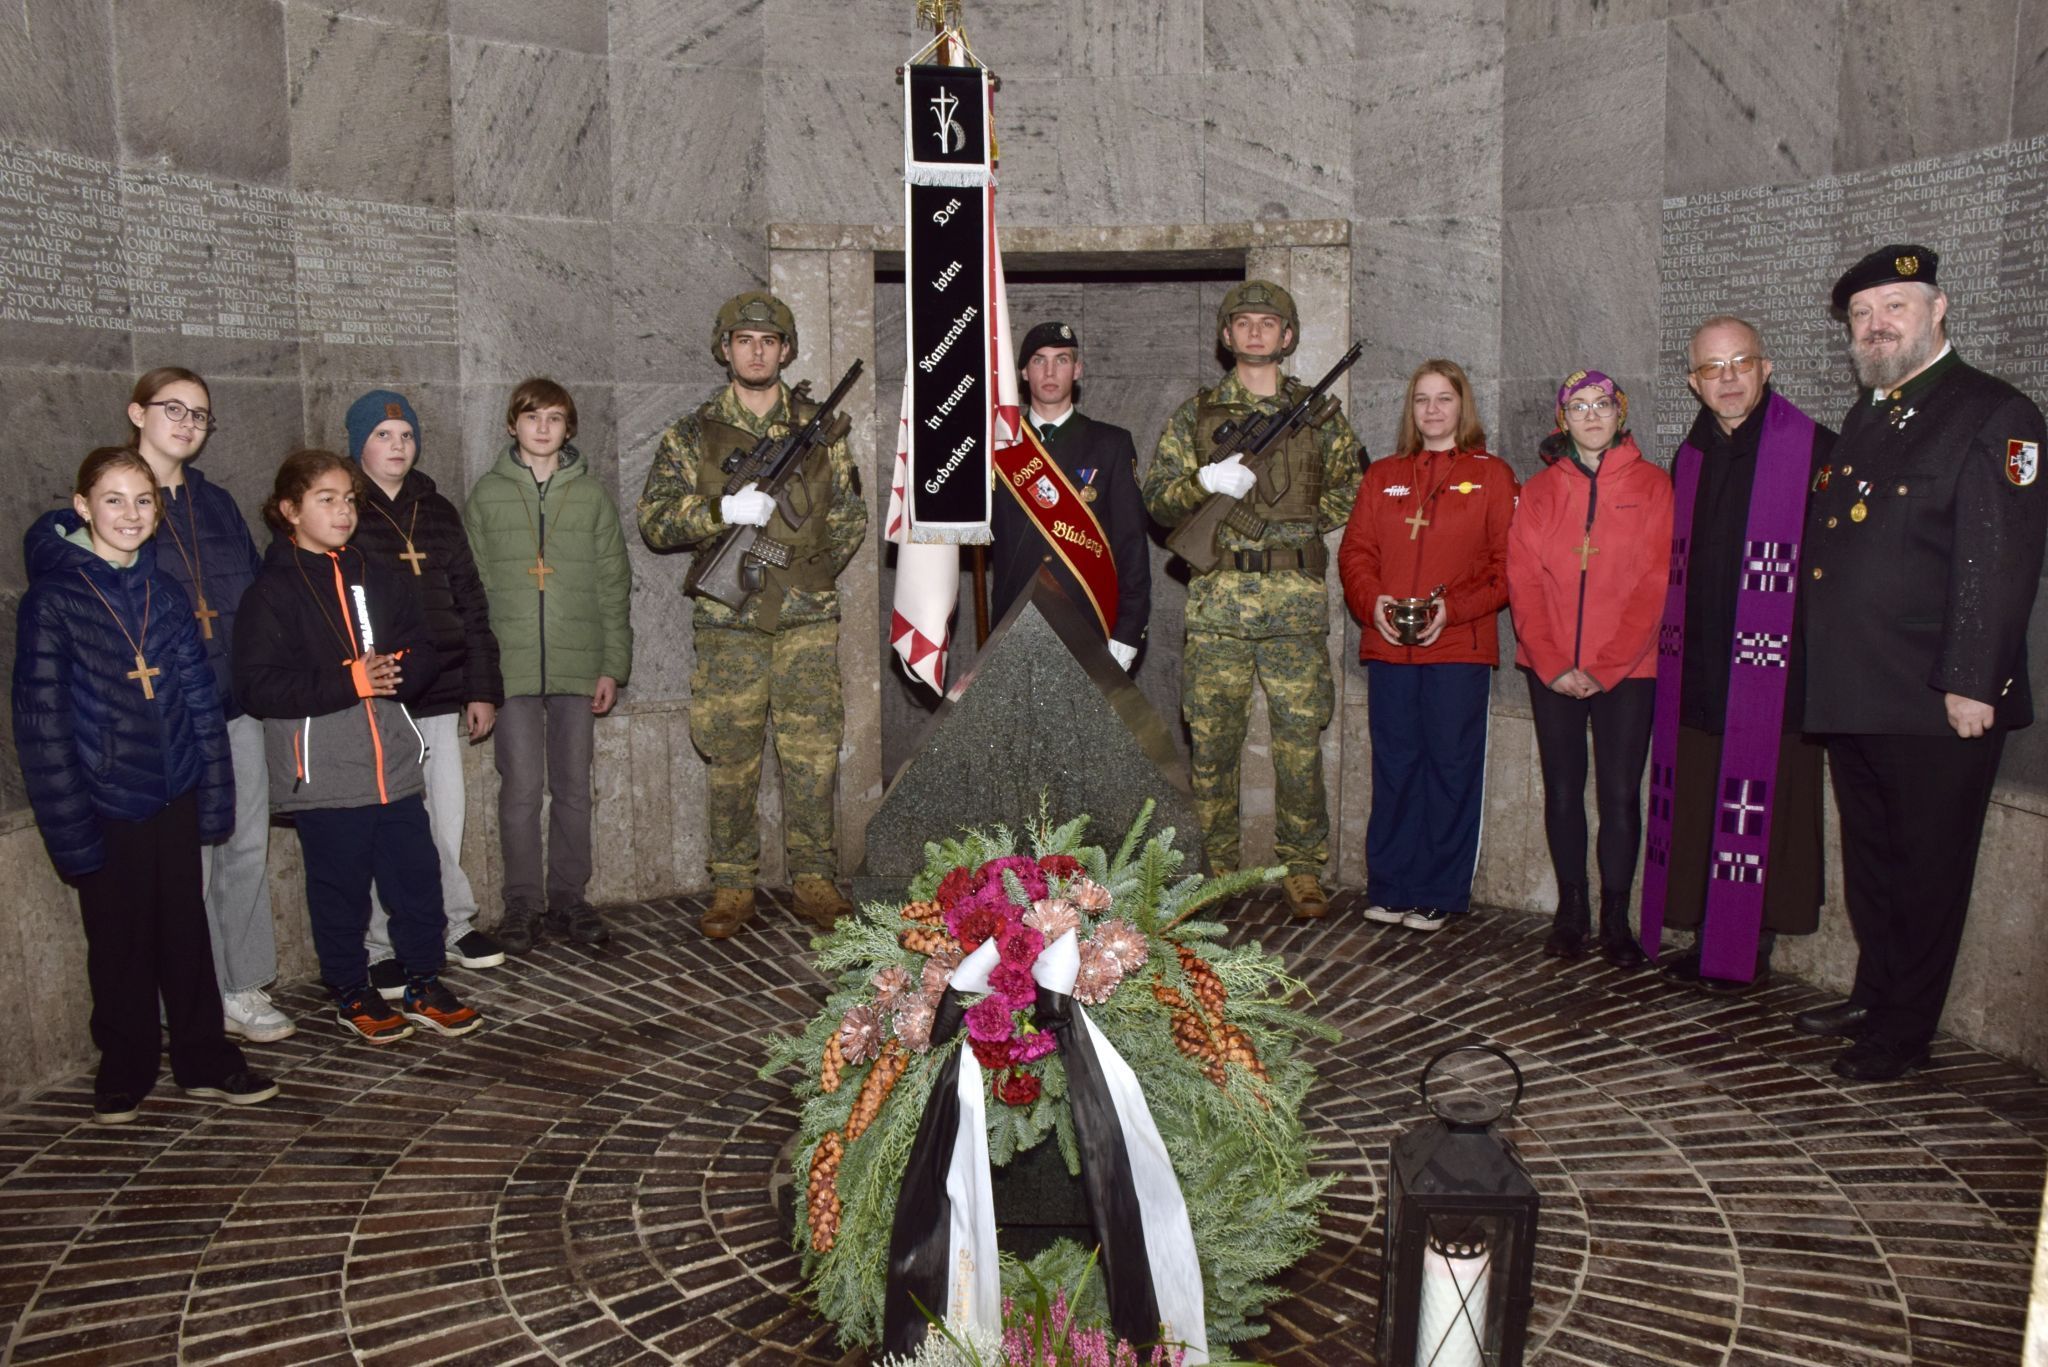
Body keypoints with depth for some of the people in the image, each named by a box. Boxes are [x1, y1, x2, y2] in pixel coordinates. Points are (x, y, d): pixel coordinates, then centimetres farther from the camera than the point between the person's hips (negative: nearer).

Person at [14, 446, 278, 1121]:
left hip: (174, 797, 3)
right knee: (120, 943, 10)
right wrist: (72, 830, -12)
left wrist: (214, 796, 3)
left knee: (187, 930, 12)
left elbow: (201, 698, 7)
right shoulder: (53, 601, -9)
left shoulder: (165, 593, 4)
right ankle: (124, 1072, 28)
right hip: (108, 806, -3)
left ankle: (205, 1060, 25)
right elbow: (42, 724, -10)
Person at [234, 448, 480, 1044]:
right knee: (341, 889, 7)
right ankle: (352, 994, 23)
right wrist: (352, 682, -18)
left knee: (417, 877, 7)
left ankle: (424, 984, 21)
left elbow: (423, 649, 10)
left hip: (394, 765, 5)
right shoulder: (272, 591, -6)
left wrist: (395, 671, -12)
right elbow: (258, 686, -14)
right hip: (323, 774, -4)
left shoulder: (373, 576, 10)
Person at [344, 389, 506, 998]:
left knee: (446, 820, 8)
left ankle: (455, 926, 23)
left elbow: (471, 604, 18)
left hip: (438, 696, 5)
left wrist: (483, 689, 14)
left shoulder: (437, 512, 15)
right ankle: (381, 948, 11)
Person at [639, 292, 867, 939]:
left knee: (813, 755, 2)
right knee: (731, 759, 5)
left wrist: (816, 565, 2)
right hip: (730, 624, 0)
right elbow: (655, 520, -2)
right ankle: (733, 887, 16)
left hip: (809, 619, 1)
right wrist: (723, 510, -17)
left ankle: (813, 881, 13)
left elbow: (852, 513, 14)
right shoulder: (692, 434, 5)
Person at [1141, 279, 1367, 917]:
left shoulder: (1319, 412, 11)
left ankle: (1302, 868, 13)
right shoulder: (1194, 415, 10)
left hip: (1296, 602, 0)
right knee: (1211, 743, 3)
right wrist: (1206, 484, -14)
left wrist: (1298, 522, 1)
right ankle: (1215, 870, 15)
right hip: (1216, 601, 0)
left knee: (1300, 741, 1)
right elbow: (1157, 498, 5)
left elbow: (1354, 488, 15)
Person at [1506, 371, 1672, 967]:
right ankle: (1570, 911, 15)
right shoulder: (1539, 490, 9)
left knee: (1620, 792, -1)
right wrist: (1552, 665, -8)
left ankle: (1615, 918, 9)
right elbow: (1523, 581, 3)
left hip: (1626, 669, -2)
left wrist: (1606, 667, -11)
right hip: (1552, 670, 2)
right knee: (1562, 788, 6)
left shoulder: (1652, 485, 3)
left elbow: (1655, 583, -4)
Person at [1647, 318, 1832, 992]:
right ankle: (1708, 939, 21)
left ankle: (1754, 948, 10)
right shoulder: (1689, 460, 14)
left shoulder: (1814, 451, -5)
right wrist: (1673, 644, 13)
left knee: (1762, 804, -2)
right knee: (1696, 804, 9)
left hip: (1772, 668, -6)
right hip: (1696, 673, 6)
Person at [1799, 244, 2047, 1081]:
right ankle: (1873, 997, 34)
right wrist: (1821, 676, 14)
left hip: (1936, 702, -8)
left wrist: (1972, 682, -20)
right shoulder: (1863, 420, 17)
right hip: (1853, 695, 8)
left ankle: (1904, 1034, 15)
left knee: (1928, 868, 4)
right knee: (1869, 857, 19)